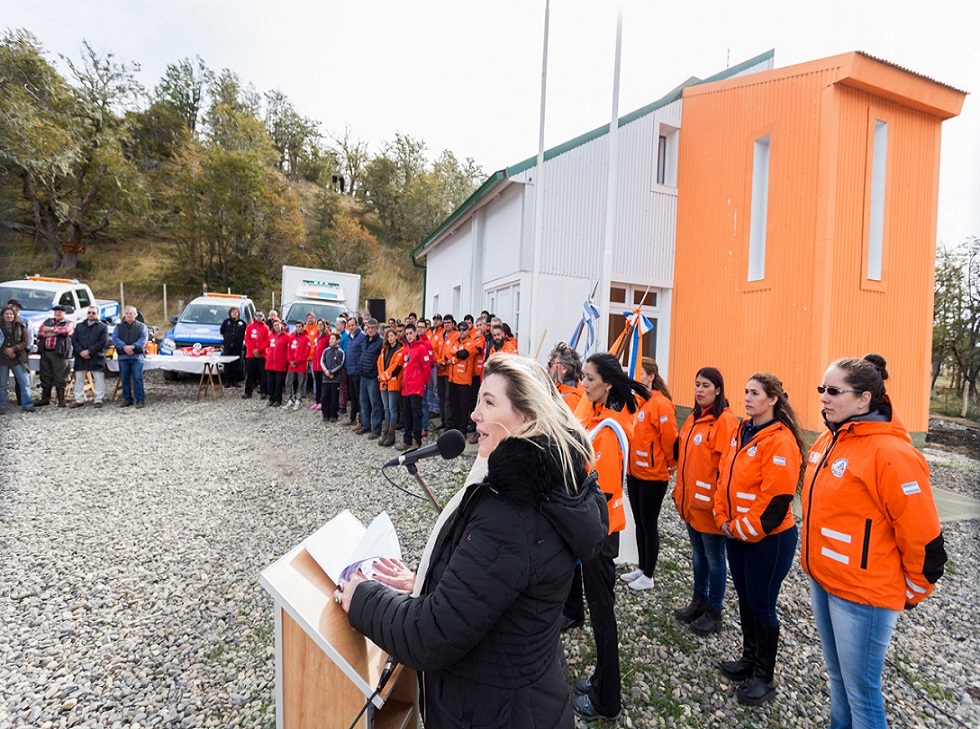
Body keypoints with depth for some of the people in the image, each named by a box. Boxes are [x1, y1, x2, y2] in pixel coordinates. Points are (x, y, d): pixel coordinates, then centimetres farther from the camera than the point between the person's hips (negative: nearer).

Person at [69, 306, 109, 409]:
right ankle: (78, 400, 16)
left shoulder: (103, 327, 3)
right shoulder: (79, 326, 17)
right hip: (80, 357, 4)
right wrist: (80, 351, -9)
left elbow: (103, 342, -7)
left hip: (96, 358, -4)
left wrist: (89, 351, -13)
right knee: (79, 379, 8)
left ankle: (99, 400, 4)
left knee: (98, 379, -2)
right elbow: (73, 340, 9)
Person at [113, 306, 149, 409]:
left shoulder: (141, 326, 10)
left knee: (138, 378, -8)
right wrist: (124, 347, -16)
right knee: (125, 380, 6)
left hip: (137, 356, -3)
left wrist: (133, 346, -19)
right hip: (122, 357, 3)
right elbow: (115, 339, 2)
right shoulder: (118, 327, 17)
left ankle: (140, 400, -8)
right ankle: (127, 400, 13)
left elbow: (144, 339, -4)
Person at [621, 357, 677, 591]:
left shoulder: (661, 404, -17)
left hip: (653, 475, -7)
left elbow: (670, 439, -15)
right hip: (634, 472, 7)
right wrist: (630, 462, 9)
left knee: (649, 524, 6)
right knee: (639, 522, 17)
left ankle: (648, 576, 22)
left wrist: (670, 465, -4)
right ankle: (641, 568, 33)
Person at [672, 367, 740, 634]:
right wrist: (680, 492, 15)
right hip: (691, 501, 8)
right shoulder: (693, 418, 9)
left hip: (710, 502, -8)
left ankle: (714, 611, 26)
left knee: (714, 556, 9)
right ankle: (699, 601, 36)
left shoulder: (725, 421, -17)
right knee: (698, 553, 20)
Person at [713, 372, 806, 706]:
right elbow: (725, 477, 10)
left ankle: (764, 677, 25)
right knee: (745, 599, 19)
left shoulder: (780, 441, -20)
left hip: (768, 538, -7)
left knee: (762, 605, 6)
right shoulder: (742, 432, 5)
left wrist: (741, 528, -15)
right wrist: (723, 519, 2)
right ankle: (750, 658, 38)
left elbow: (776, 499, -23)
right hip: (736, 533, 7)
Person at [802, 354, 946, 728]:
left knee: (861, 692, 9)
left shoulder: (890, 452, -22)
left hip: (862, 594, -7)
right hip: (822, 582, 7)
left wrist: (911, 593, -5)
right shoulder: (829, 440, 3)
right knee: (837, 677, 23)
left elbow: (924, 539, -17)